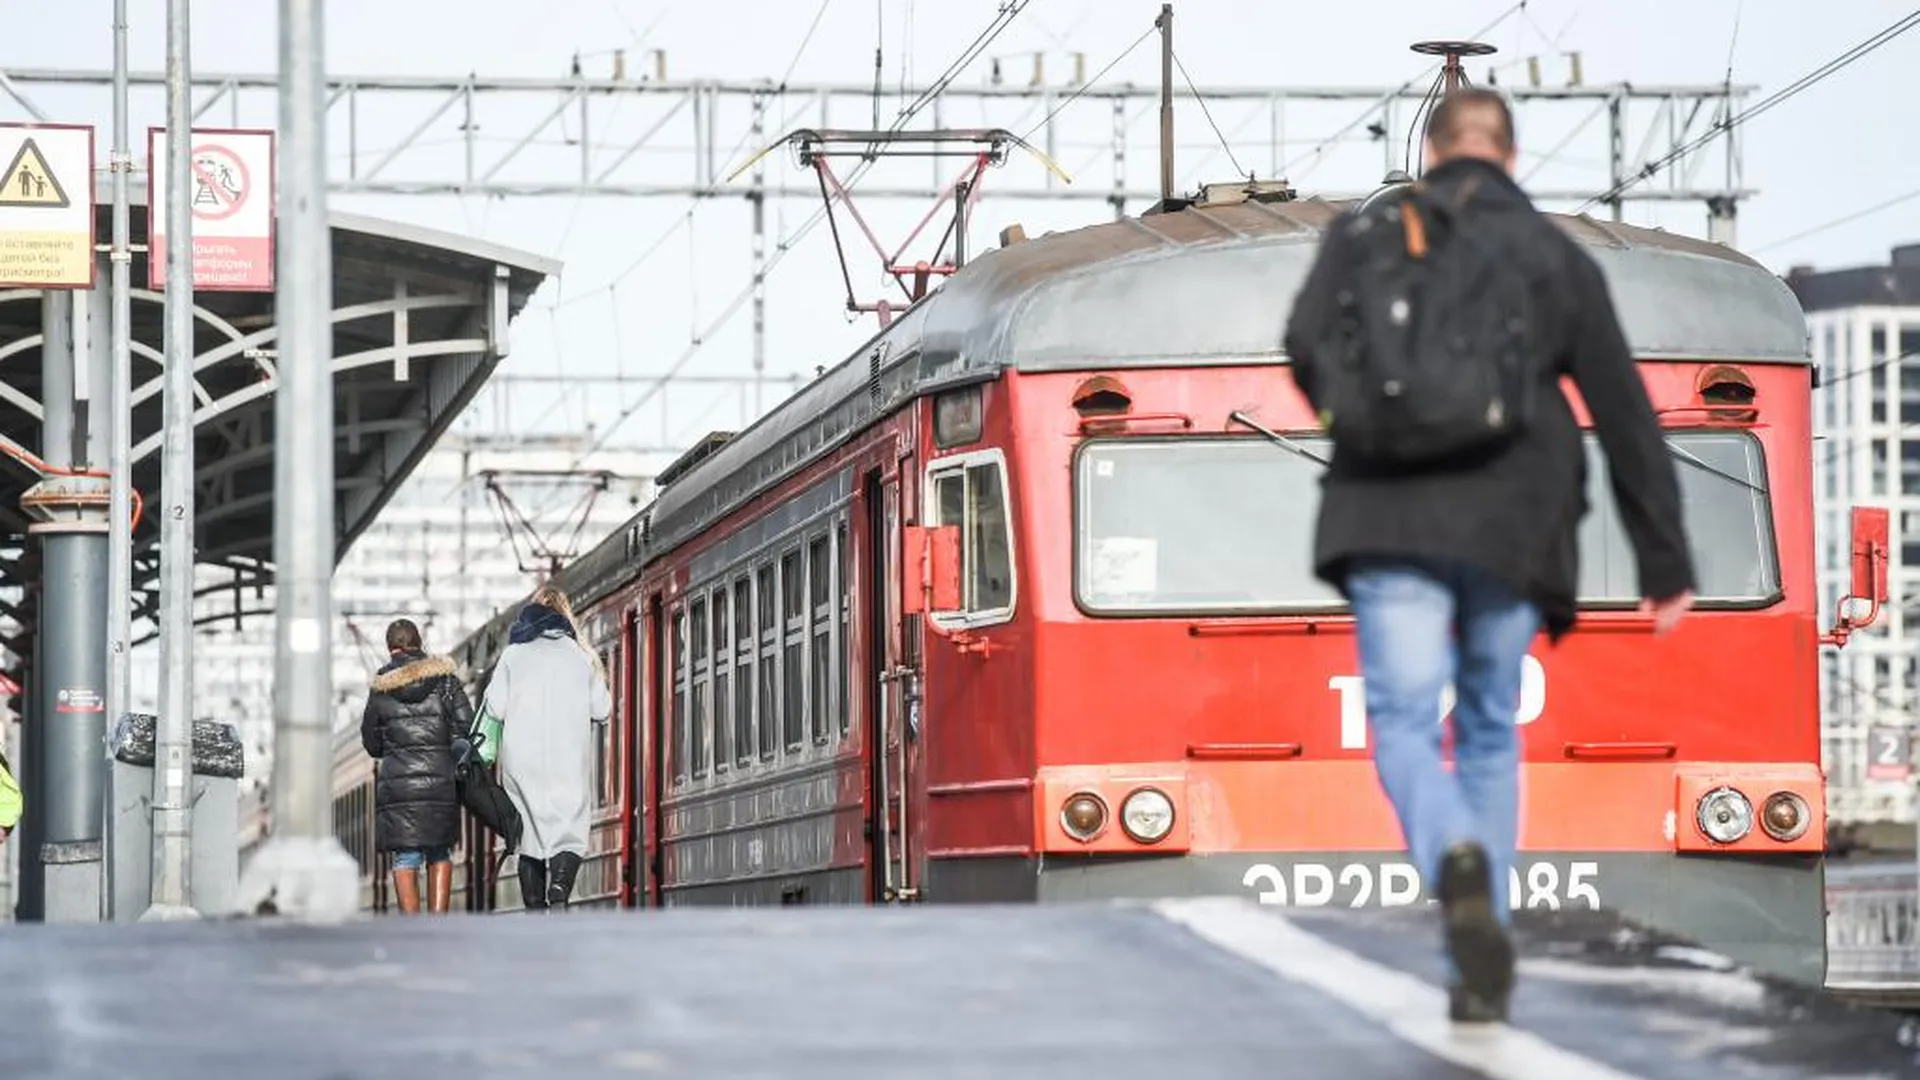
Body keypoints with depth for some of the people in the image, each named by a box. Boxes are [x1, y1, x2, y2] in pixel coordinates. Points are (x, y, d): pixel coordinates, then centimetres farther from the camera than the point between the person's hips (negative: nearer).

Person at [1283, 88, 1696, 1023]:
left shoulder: (1364, 233, 11)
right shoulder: (1559, 257, 13)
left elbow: (1306, 341, -6)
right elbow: (1625, 416, 10)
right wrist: (1666, 566, 13)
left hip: (1391, 515, -1)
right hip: (1515, 524, 1)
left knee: (1404, 727, -3)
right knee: (1491, 734, 15)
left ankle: (1458, 866, -36)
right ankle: (1478, 968, 11)